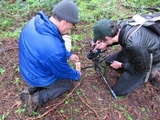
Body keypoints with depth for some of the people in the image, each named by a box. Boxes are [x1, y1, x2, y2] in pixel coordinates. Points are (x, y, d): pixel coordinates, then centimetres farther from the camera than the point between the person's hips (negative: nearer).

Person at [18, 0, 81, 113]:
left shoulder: (34, 22, -17)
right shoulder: (54, 49, -40)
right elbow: (64, 72, -19)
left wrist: (69, 55, 10)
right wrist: (77, 75, 3)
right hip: (40, 78, -6)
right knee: (68, 82, 19)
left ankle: (32, 88, 17)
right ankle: (36, 99, 7)